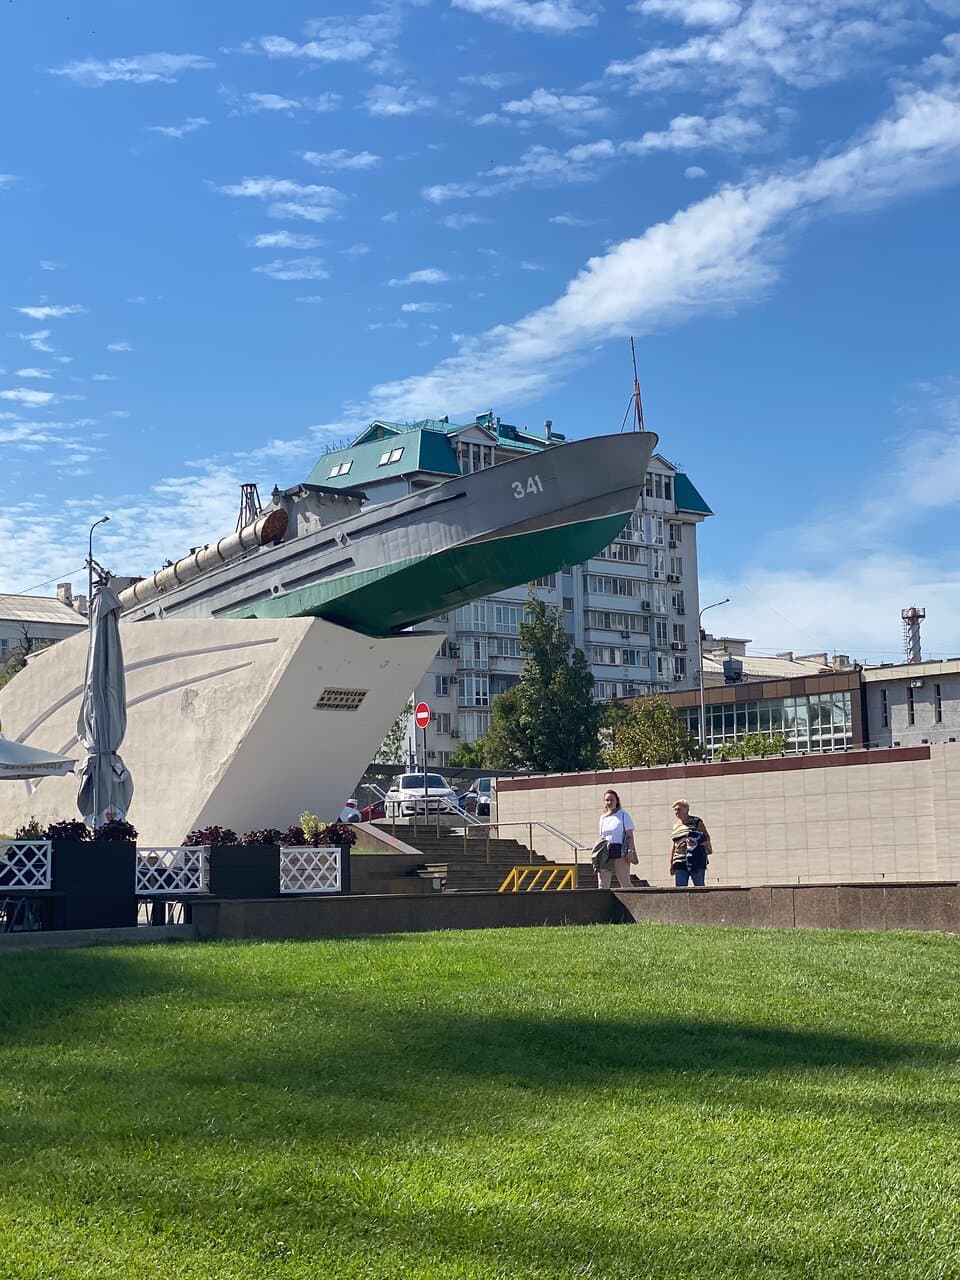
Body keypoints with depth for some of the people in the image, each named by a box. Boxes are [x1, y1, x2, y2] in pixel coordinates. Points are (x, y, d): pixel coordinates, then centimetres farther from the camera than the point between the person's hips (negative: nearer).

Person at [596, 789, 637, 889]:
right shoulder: (603, 818, 16)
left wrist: (630, 850, -13)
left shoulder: (623, 814, 2)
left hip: (620, 851, -5)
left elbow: (629, 835, -3)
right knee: (602, 884, -3)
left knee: (625, 883, 0)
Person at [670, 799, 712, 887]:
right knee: (680, 889, -2)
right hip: (680, 862, 4)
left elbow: (707, 838, -1)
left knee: (699, 887, -2)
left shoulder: (696, 822, 3)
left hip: (696, 861, -4)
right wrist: (671, 863, 15)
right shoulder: (676, 826, 17)